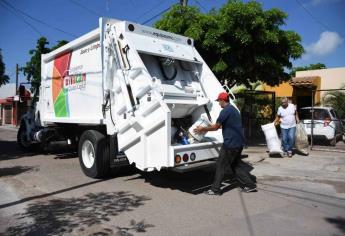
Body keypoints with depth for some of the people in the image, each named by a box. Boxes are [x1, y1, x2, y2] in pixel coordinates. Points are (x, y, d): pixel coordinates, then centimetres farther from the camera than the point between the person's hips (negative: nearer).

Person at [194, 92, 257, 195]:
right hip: (238, 143, 9)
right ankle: (250, 185, 20)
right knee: (236, 165, 18)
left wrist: (202, 129, 0)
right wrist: (214, 125, 35)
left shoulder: (225, 111, -15)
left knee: (220, 165, 1)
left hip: (231, 143, -9)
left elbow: (216, 127, -12)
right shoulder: (234, 109, 16)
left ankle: (215, 189, 7)